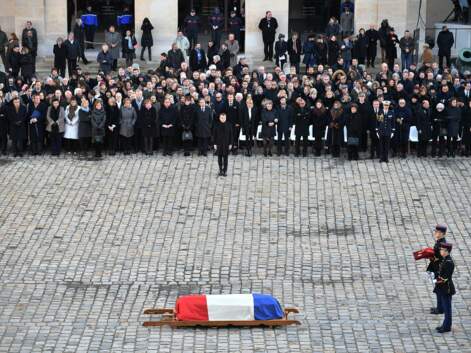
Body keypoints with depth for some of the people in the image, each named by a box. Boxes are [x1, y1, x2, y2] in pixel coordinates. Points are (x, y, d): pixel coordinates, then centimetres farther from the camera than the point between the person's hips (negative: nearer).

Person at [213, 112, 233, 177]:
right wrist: (215, 144, 0)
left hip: (226, 144, -1)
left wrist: (230, 144, 1)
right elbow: (215, 135, 3)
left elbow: (231, 135, 2)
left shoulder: (228, 126, -3)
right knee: (219, 157, 7)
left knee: (225, 157, 3)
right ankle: (220, 170, 18)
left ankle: (225, 171, 10)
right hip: (219, 144, 1)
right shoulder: (217, 126, -2)